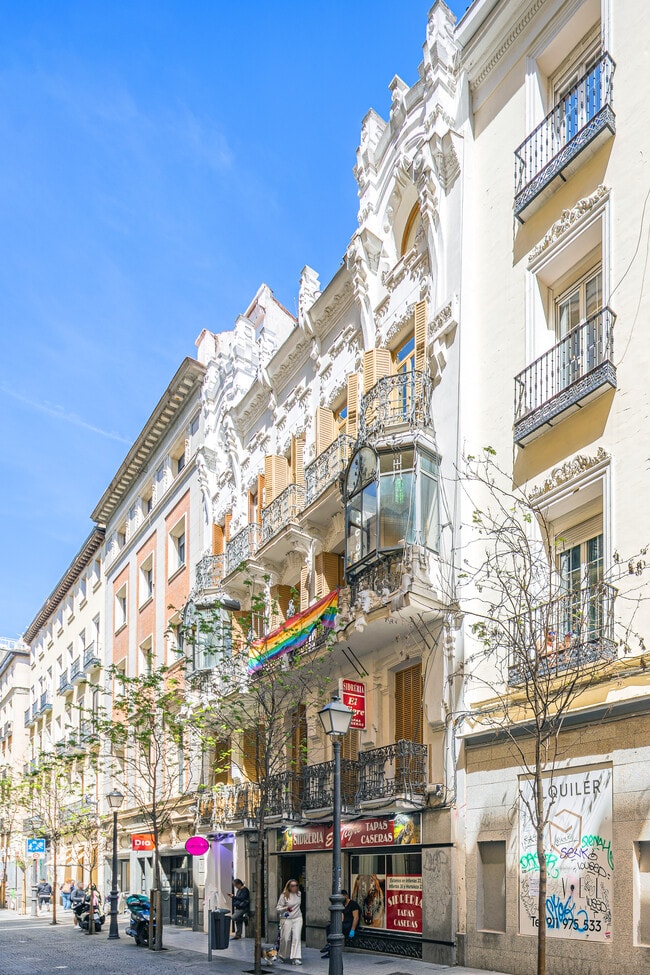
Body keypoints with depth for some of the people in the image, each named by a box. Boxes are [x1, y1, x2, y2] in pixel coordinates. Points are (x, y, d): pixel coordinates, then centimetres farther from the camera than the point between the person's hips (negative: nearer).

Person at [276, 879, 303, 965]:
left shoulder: (299, 894, 6)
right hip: (286, 919, -3)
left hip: (297, 918, 3)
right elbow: (278, 909, -8)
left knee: (296, 938, -8)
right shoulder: (284, 896, -9)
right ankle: (283, 956, 24)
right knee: (285, 939, 0)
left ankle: (295, 958, -8)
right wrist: (286, 908, -23)